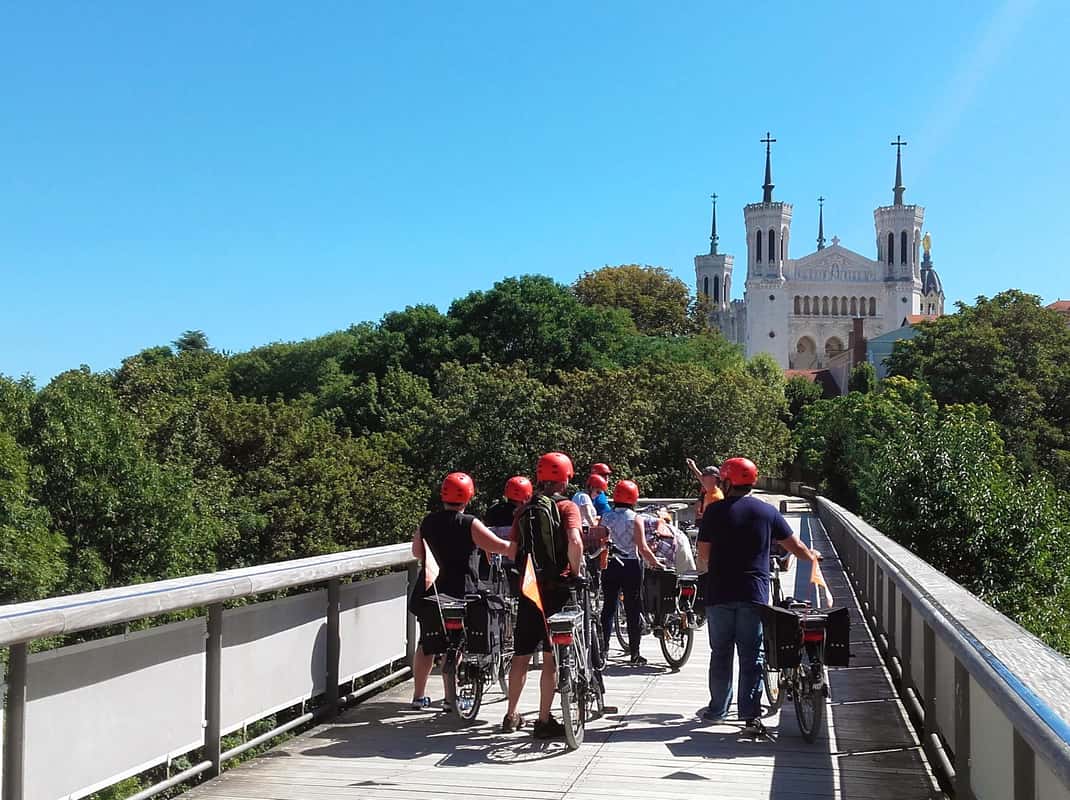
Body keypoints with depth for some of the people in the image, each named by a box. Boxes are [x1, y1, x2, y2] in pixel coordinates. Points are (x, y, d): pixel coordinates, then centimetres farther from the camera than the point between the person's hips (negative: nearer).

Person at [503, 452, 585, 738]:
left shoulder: (525, 510, 7)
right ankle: (544, 721, 5)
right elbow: (574, 542, -22)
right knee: (551, 657, 3)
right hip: (556, 588, -4)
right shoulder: (566, 507, -7)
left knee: (522, 654, 14)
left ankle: (512, 716, 23)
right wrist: (576, 572, -9)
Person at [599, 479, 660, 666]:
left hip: (610, 566, 3)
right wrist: (656, 563, 0)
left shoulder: (605, 518, 2)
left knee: (608, 607, 8)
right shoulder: (635, 519, -7)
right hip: (631, 566, -3)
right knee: (632, 610, 4)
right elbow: (643, 548, -11)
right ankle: (634, 655, 8)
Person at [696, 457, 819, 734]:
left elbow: (703, 554, -4)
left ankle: (718, 709, 17)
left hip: (719, 594, -1)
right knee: (751, 655, 4)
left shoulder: (715, 510, -4)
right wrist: (811, 556, 30)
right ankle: (750, 713, 1)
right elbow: (795, 545, 10)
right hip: (754, 595, 1)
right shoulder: (767, 511, 3)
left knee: (720, 653, 11)